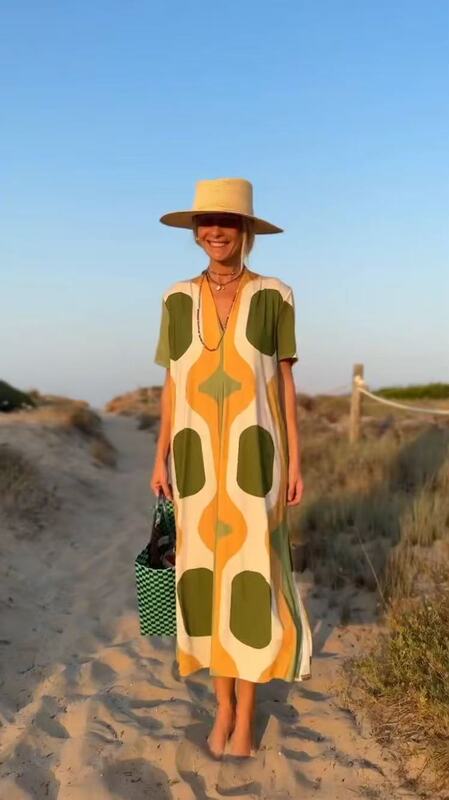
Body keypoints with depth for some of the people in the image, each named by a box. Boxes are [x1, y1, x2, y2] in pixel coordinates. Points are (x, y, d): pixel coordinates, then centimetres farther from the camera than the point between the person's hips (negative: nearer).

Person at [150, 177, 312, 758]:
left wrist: (295, 463, -2)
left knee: (250, 574, 1)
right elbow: (172, 385, 8)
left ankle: (246, 711, 19)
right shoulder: (178, 299, 5)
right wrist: (160, 458, 4)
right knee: (205, 573, 7)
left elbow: (285, 383, 0)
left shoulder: (274, 297, -1)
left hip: (254, 457, -2)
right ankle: (223, 704, 24)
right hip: (198, 458, 2)